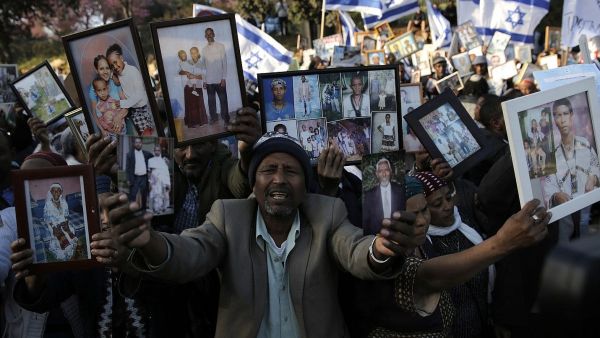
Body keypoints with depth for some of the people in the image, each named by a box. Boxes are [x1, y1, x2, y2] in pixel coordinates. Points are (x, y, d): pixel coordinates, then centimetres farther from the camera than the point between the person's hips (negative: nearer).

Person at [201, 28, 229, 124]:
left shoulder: (220, 46, -1)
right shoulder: (204, 49, 8)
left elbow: (224, 63, -3)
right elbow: (203, 65, 10)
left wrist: (224, 78, -9)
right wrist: (204, 80, 5)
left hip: (219, 79, -3)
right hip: (209, 80, 3)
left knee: (223, 99, 0)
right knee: (211, 100, 7)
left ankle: (225, 118, 7)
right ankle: (213, 117, 17)